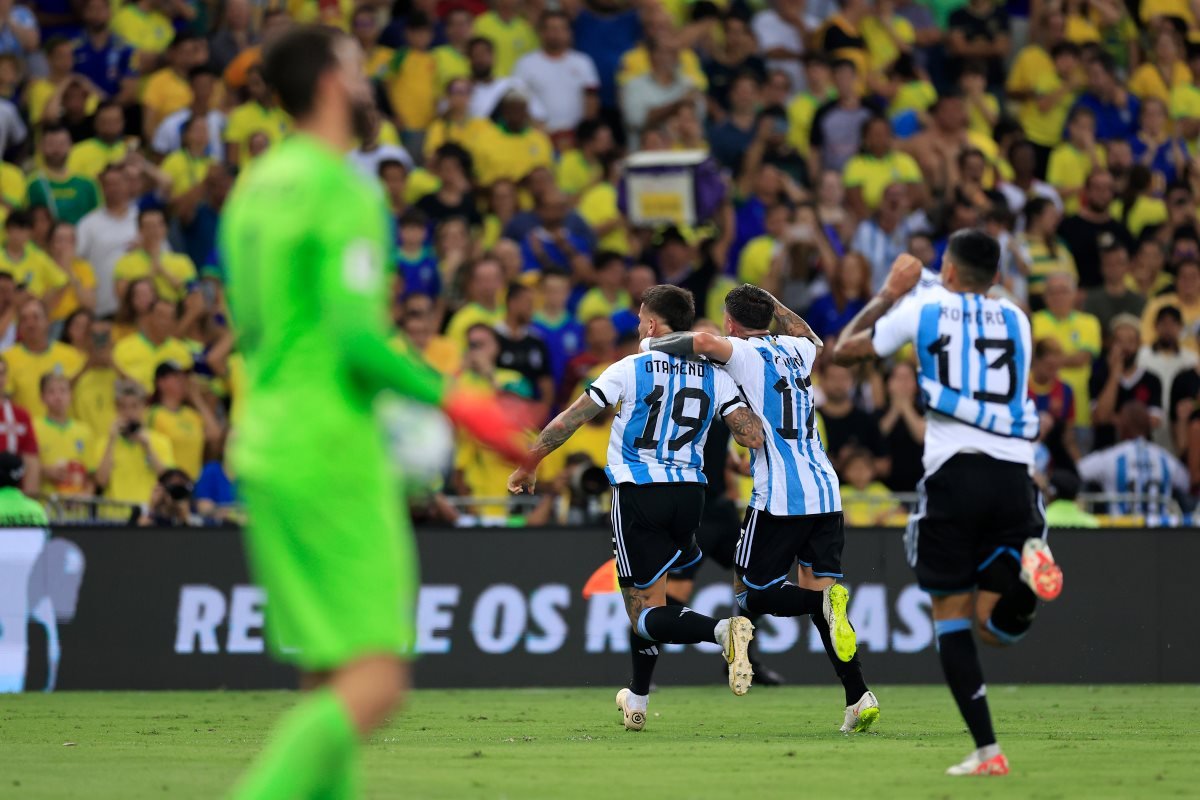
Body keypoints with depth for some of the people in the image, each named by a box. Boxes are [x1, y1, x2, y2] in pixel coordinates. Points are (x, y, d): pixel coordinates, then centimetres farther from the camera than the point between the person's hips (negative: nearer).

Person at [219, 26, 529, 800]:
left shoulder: (258, 187, 13)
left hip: (266, 446, 9)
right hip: (333, 454, -9)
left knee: (332, 679, 11)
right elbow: (358, 338, -20)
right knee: (376, 679, -10)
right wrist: (457, 403, -15)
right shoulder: (346, 196, -13)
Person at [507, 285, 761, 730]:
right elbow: (753, 437, -4)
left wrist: (528, 467, 11)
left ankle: (721, 630, -33)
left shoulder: (629, 370, -5)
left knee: (648, 616, -5)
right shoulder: (714, 376, 3)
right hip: (690, 493, 5)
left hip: (637, 492, -5)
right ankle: (637, 700, 31)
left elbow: (568, 422, -2)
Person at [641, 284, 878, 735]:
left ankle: (826, 600, -25)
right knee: (817, 590, 9)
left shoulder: (746, 354, -2)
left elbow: (706, 341, -25)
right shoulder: (794, 350, 18)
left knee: (751, 594, 5)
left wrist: (658, 344, -6)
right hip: (825, 491, 6)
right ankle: (858, 697, -7)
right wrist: (772, 303, 46)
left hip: (779, 497, -6)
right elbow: (813, 339, 44)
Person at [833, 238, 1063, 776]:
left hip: (954, 472, -3)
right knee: (996, 627, 9)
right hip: (1014, 475, 3)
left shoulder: (925, 309, 5)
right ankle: (1027, 570, -26)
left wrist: (886, 296, 30)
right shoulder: (1016, 320, 15)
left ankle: (987, 751, -5)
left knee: (952, 617, 7)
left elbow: (844, 351, 17)